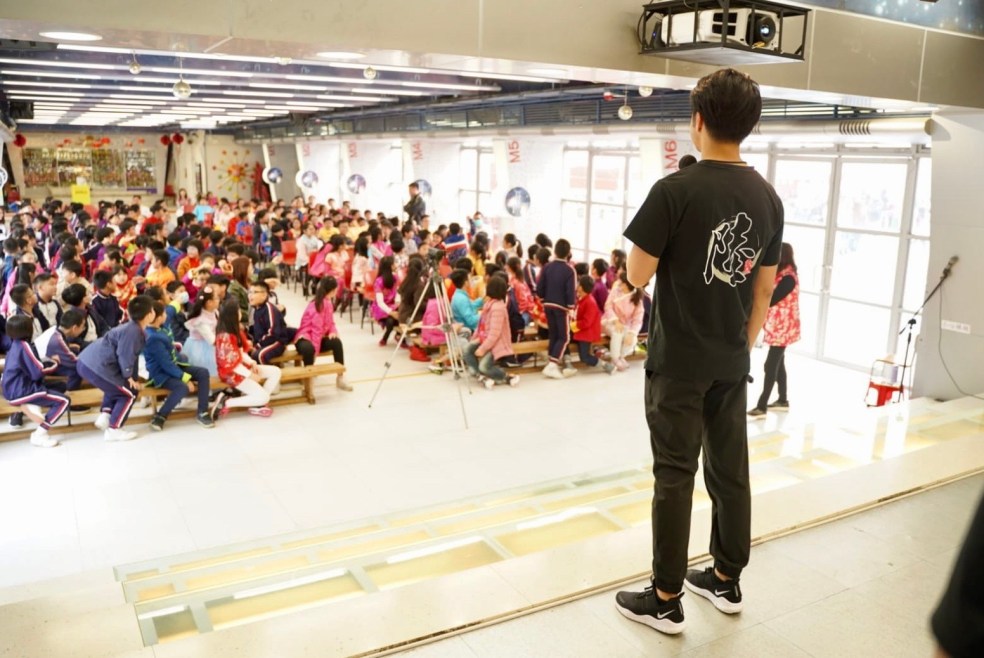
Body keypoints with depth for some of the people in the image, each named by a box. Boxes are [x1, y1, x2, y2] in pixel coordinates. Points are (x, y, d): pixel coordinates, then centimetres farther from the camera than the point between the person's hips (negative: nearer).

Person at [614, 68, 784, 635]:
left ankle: (666, 600, 14)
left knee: (675, 475, 3)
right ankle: (727, 580, 30)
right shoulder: (768, 197, 3)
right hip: (732, 363, 6)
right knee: (731, 470, 15)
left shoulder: (675, 191, -15)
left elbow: (638, 275, -12)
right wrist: (744, 345, 18)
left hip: (679, 361, -5)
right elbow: (765, 289, 9)